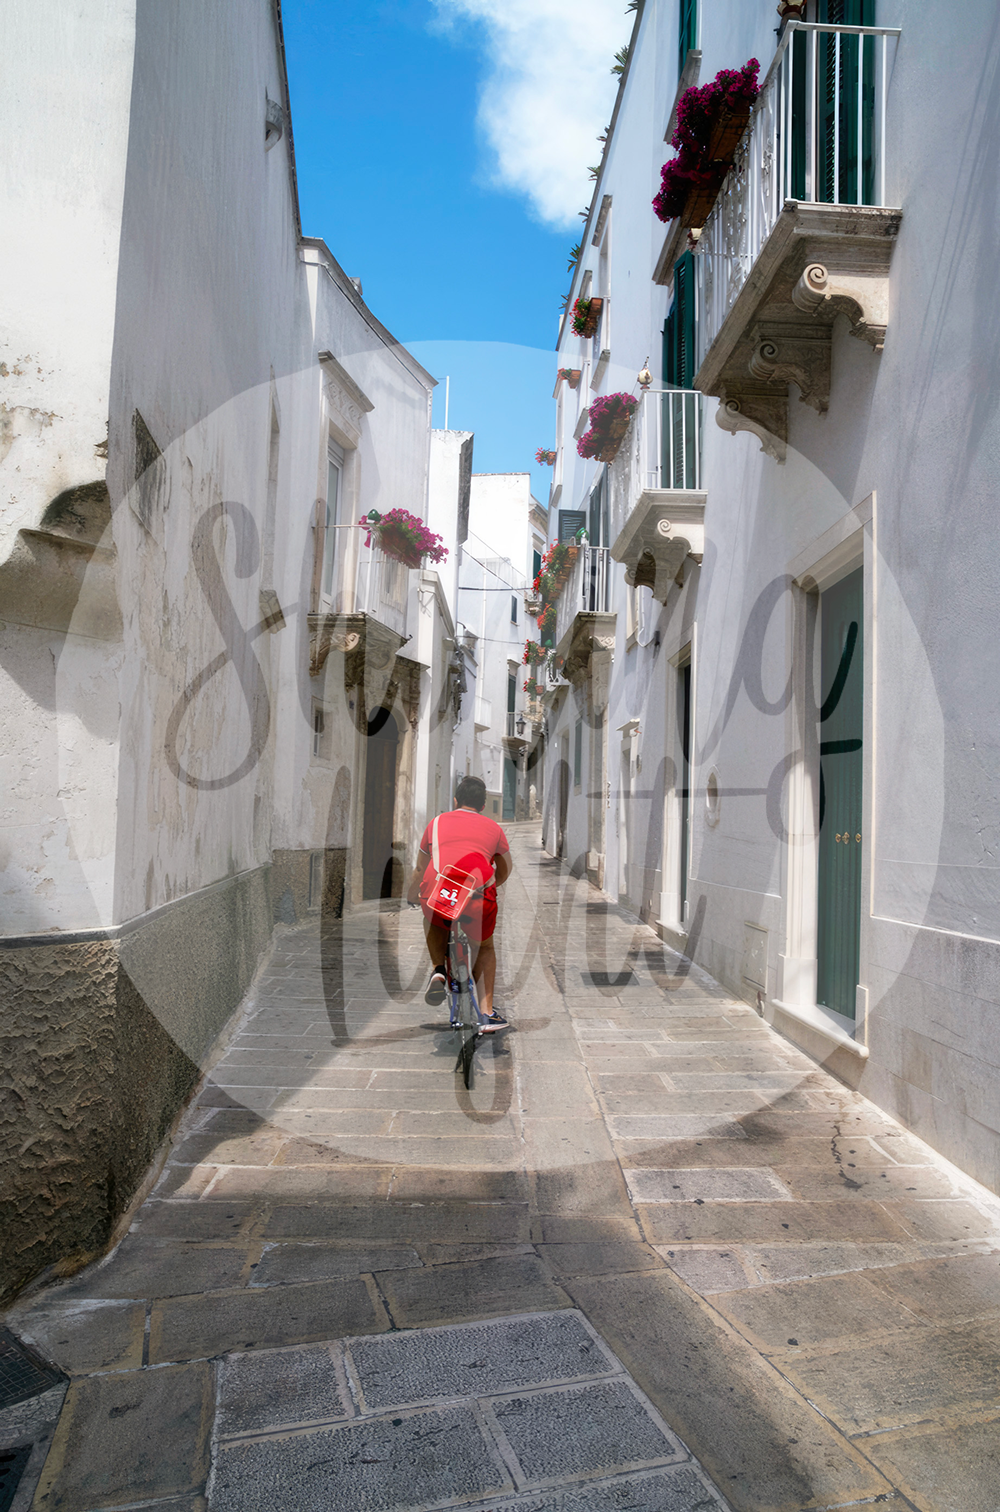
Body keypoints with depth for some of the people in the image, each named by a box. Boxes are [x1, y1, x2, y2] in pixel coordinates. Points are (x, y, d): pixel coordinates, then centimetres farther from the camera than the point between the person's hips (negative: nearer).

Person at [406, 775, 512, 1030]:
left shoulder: (438, 822, 24)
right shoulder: (493, 827, 24)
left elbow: (420, 869, 33)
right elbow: (505, 871, 37)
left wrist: (411, 897, 51)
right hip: (479, 894, 0)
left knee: (434, 923, 35)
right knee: (484, 947, 26)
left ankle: (438, 970, 15)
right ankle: (487, 1014, 18)